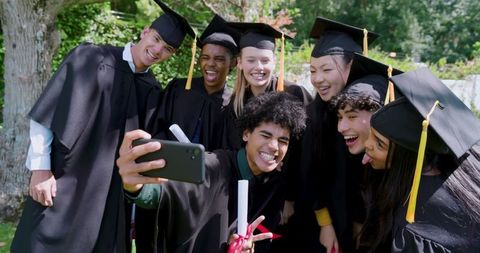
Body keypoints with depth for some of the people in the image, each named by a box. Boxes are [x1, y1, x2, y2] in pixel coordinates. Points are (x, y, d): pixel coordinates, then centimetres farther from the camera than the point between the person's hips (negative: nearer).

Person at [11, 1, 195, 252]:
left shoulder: (151, 89, 5)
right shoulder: (90, 58, -6)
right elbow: (45, 114, -8)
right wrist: (41, 169, -13)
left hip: (110, 192, 4)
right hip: (64, 183, -3)